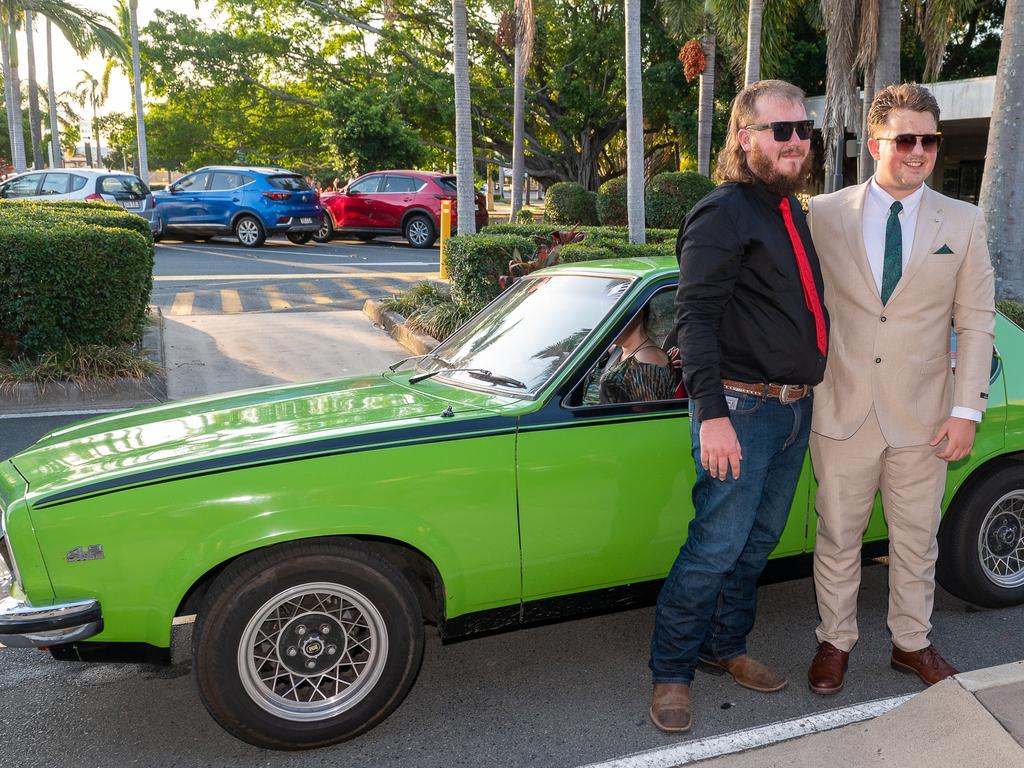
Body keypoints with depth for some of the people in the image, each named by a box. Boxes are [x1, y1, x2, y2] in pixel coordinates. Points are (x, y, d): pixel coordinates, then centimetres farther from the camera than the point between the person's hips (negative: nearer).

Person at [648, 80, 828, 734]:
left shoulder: (793, 210, 15)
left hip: (795, 409, 8)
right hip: (741, 409, -8)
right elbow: (696, 318, -19)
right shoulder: (723, 214, -12)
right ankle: (670, 673, 10)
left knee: (759, 542, 16)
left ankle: (726, 647, 33)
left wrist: (806, 393, 18)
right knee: (717, 547, -5)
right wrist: (712, 413, -26)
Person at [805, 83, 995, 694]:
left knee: (917, 540, 15)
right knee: (838, 538, 11)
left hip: (922, 417, 1)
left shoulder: (964, 223, 2)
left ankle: (913, 642, 35)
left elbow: (976, 322, 2)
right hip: (843, 413, -1)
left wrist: (966, 408, -5)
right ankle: (836, 642, 30)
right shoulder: (825, 214, -1)